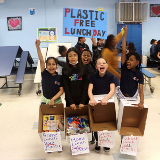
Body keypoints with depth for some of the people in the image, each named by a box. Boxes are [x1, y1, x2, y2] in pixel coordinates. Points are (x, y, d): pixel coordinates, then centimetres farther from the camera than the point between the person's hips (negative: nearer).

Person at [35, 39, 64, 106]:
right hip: (45, 101, 0)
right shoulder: (44, 74, -7)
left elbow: (61, 90, -6)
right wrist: (38, 47, -26)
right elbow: (41, 60, -17)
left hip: (56, 101, 0)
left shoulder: (59, 77, -8)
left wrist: (53, 99, -17)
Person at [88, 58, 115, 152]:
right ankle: (97, 141, 22)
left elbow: (112, 90, -14)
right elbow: (90, 90, -10)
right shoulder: (93, 77, 0)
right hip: (95, 103, 1)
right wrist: (92, 99, -32)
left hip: (107, 102, -1)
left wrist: (106, 98, -35)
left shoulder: (110, 77, -3)